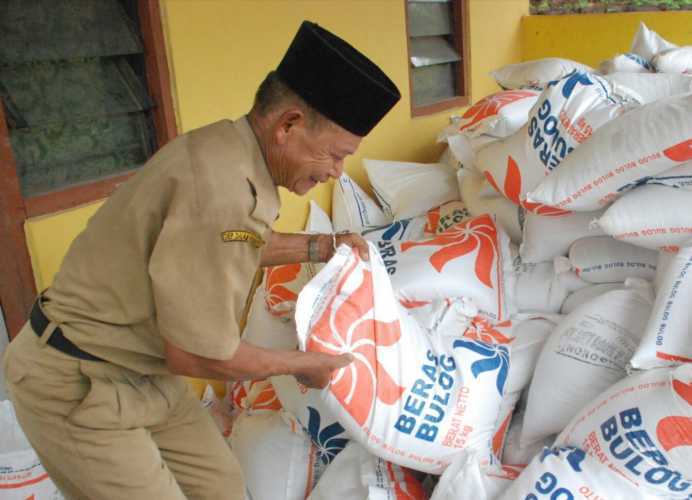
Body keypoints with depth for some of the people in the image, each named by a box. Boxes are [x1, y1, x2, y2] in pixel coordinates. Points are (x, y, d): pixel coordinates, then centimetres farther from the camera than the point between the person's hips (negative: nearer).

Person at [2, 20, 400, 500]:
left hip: (142, 370, 9)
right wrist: (301, 363, -9)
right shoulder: (223, 192, -32)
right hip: (77, 387, -9)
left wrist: (319, 246, 11)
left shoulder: (228, 146, -2)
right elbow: (196, 354, -24)